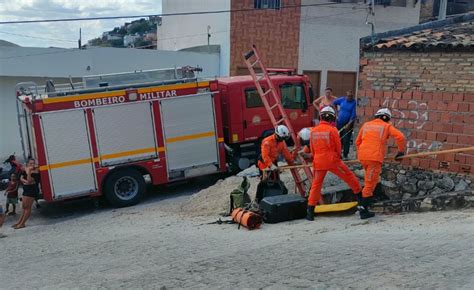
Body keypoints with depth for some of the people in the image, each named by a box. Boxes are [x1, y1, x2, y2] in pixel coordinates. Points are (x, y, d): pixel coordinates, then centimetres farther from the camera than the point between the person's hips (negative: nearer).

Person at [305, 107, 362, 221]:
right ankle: (359, 193, 25)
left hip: (318, 161, 4)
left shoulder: (313, 131, 4)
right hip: (332, 160, -4)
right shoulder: (332, 130, -9)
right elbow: (338, 147, -2)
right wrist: (337, 156, 17)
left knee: (316, 185, 9)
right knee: (348, 176, 13)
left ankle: (310, 212, 8)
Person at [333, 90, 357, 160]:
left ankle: (345, 155, 2)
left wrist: (349, 124, -17)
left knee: (346, 140, -5)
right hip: (339, 123, 4)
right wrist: (336, 112, 15)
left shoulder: (354, 103, -9)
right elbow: (334, 103, 19)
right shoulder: (342, 99, 1)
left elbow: (353, 114, -12)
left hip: (348, 123, -3)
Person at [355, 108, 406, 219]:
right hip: (375, 157, -5)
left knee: (371, 179, 26)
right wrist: (401, 151, 9)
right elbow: (400, 137, -3)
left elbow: (358, 141, 21)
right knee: (370, 184, -2)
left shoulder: (366, 125, 19)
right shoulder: (387, 126, 8)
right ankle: (363, 209, -3)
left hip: (362, 156, 5)